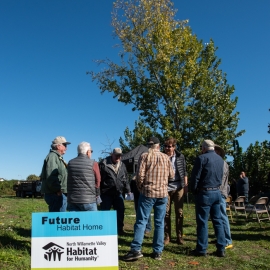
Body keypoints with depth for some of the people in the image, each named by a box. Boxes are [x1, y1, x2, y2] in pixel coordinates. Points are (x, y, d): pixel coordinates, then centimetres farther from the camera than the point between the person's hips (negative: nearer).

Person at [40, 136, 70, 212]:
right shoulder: (52, 156, -11)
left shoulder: (58, 157, 22)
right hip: (56, 194, -11)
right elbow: (50, 176, -22)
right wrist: (58, 190, -20)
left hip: (59, 194, 11)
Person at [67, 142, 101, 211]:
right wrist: (96, 194, 17)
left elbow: (69, 181, 9)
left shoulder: (70, 163, 5)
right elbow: (97, 181, 0)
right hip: (88, 200, -4)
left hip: (72, 200, 4)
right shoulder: (93, 163, -7)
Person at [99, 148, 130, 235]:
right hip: (106, 193, -5)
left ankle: (120, 229, 25)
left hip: (118, 193, 5)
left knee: (120, 212, 10)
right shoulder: (104, 163, -8)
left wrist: (127, 190, 12)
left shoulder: (122, 165, 11)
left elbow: (125, 179, 18)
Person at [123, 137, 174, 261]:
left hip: (148, 192, -3)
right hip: (163, 193, 3)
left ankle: (136, 249, -4)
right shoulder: (166, 157, 6)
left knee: (141, 221, 0)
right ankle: (158, 251, 12)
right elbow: (171, 175, 11)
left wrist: (140, 188, 4)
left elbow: (140, 174, -11)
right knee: (159, 223, 8)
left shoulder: (145, 156, -4)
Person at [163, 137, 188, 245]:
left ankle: (179, 236, 16)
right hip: (166, 187, -1)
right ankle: (167, 236, 14)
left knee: (179, 212, 6)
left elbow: (184, 172, 8)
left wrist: (185, 185, 4)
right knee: (166, 213, 4)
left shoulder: (180, 157, 3)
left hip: (178, 187, 1)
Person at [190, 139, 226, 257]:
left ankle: (201, 249, 6)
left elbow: (195, 177, -11)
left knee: (202, 221, 0)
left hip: (204, 193, -6)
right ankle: (221, 249, 16)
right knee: (218, 220, 12)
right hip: (217, 192, 7)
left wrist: (194, 190, 1)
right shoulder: (220, 159, 10)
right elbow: (220, 176, 15)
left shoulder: (202, 158, -12)